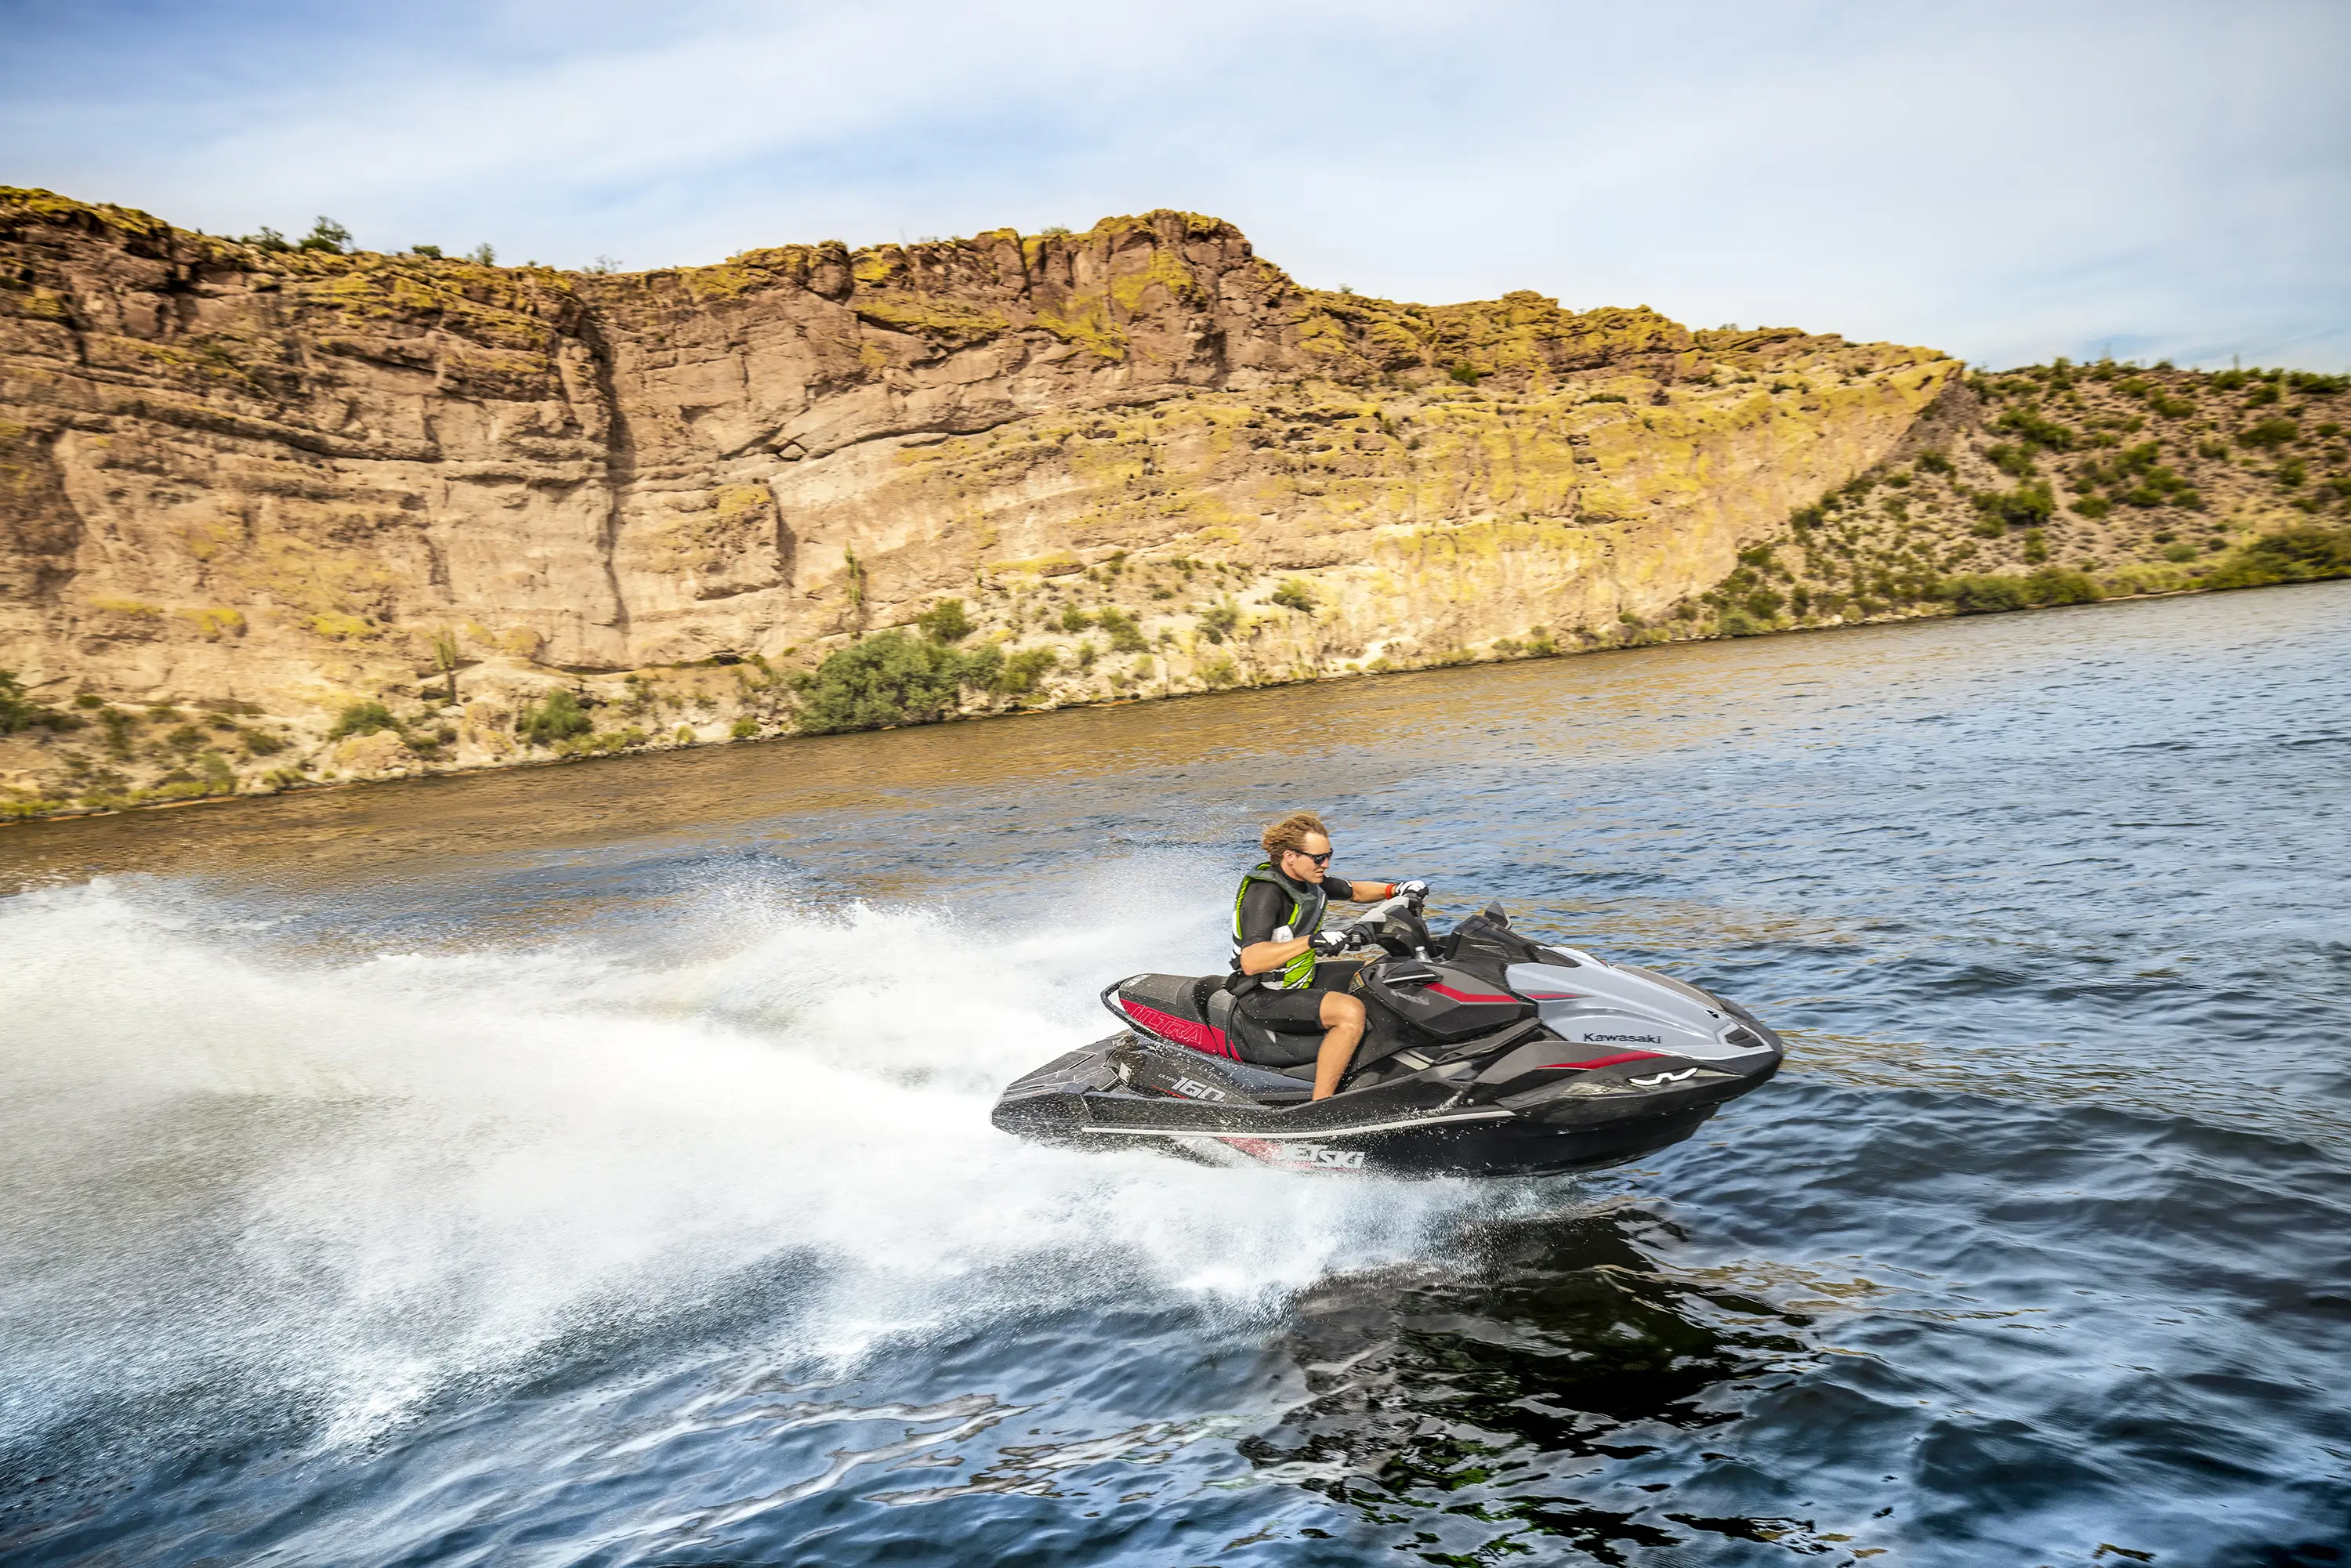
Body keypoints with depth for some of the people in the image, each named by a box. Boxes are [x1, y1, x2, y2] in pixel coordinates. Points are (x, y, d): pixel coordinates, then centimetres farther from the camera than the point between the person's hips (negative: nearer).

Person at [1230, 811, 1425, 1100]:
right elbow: (1250, 962, -37)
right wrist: (1311, 941, -44)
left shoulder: (1309, 879, 2)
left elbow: (1353, 891, 20)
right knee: (1350, 1011, -31)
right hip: (1265, 998, -10)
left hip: (1303, 979, 10)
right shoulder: (1264, 892, -25)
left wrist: (1396, 889, 2)